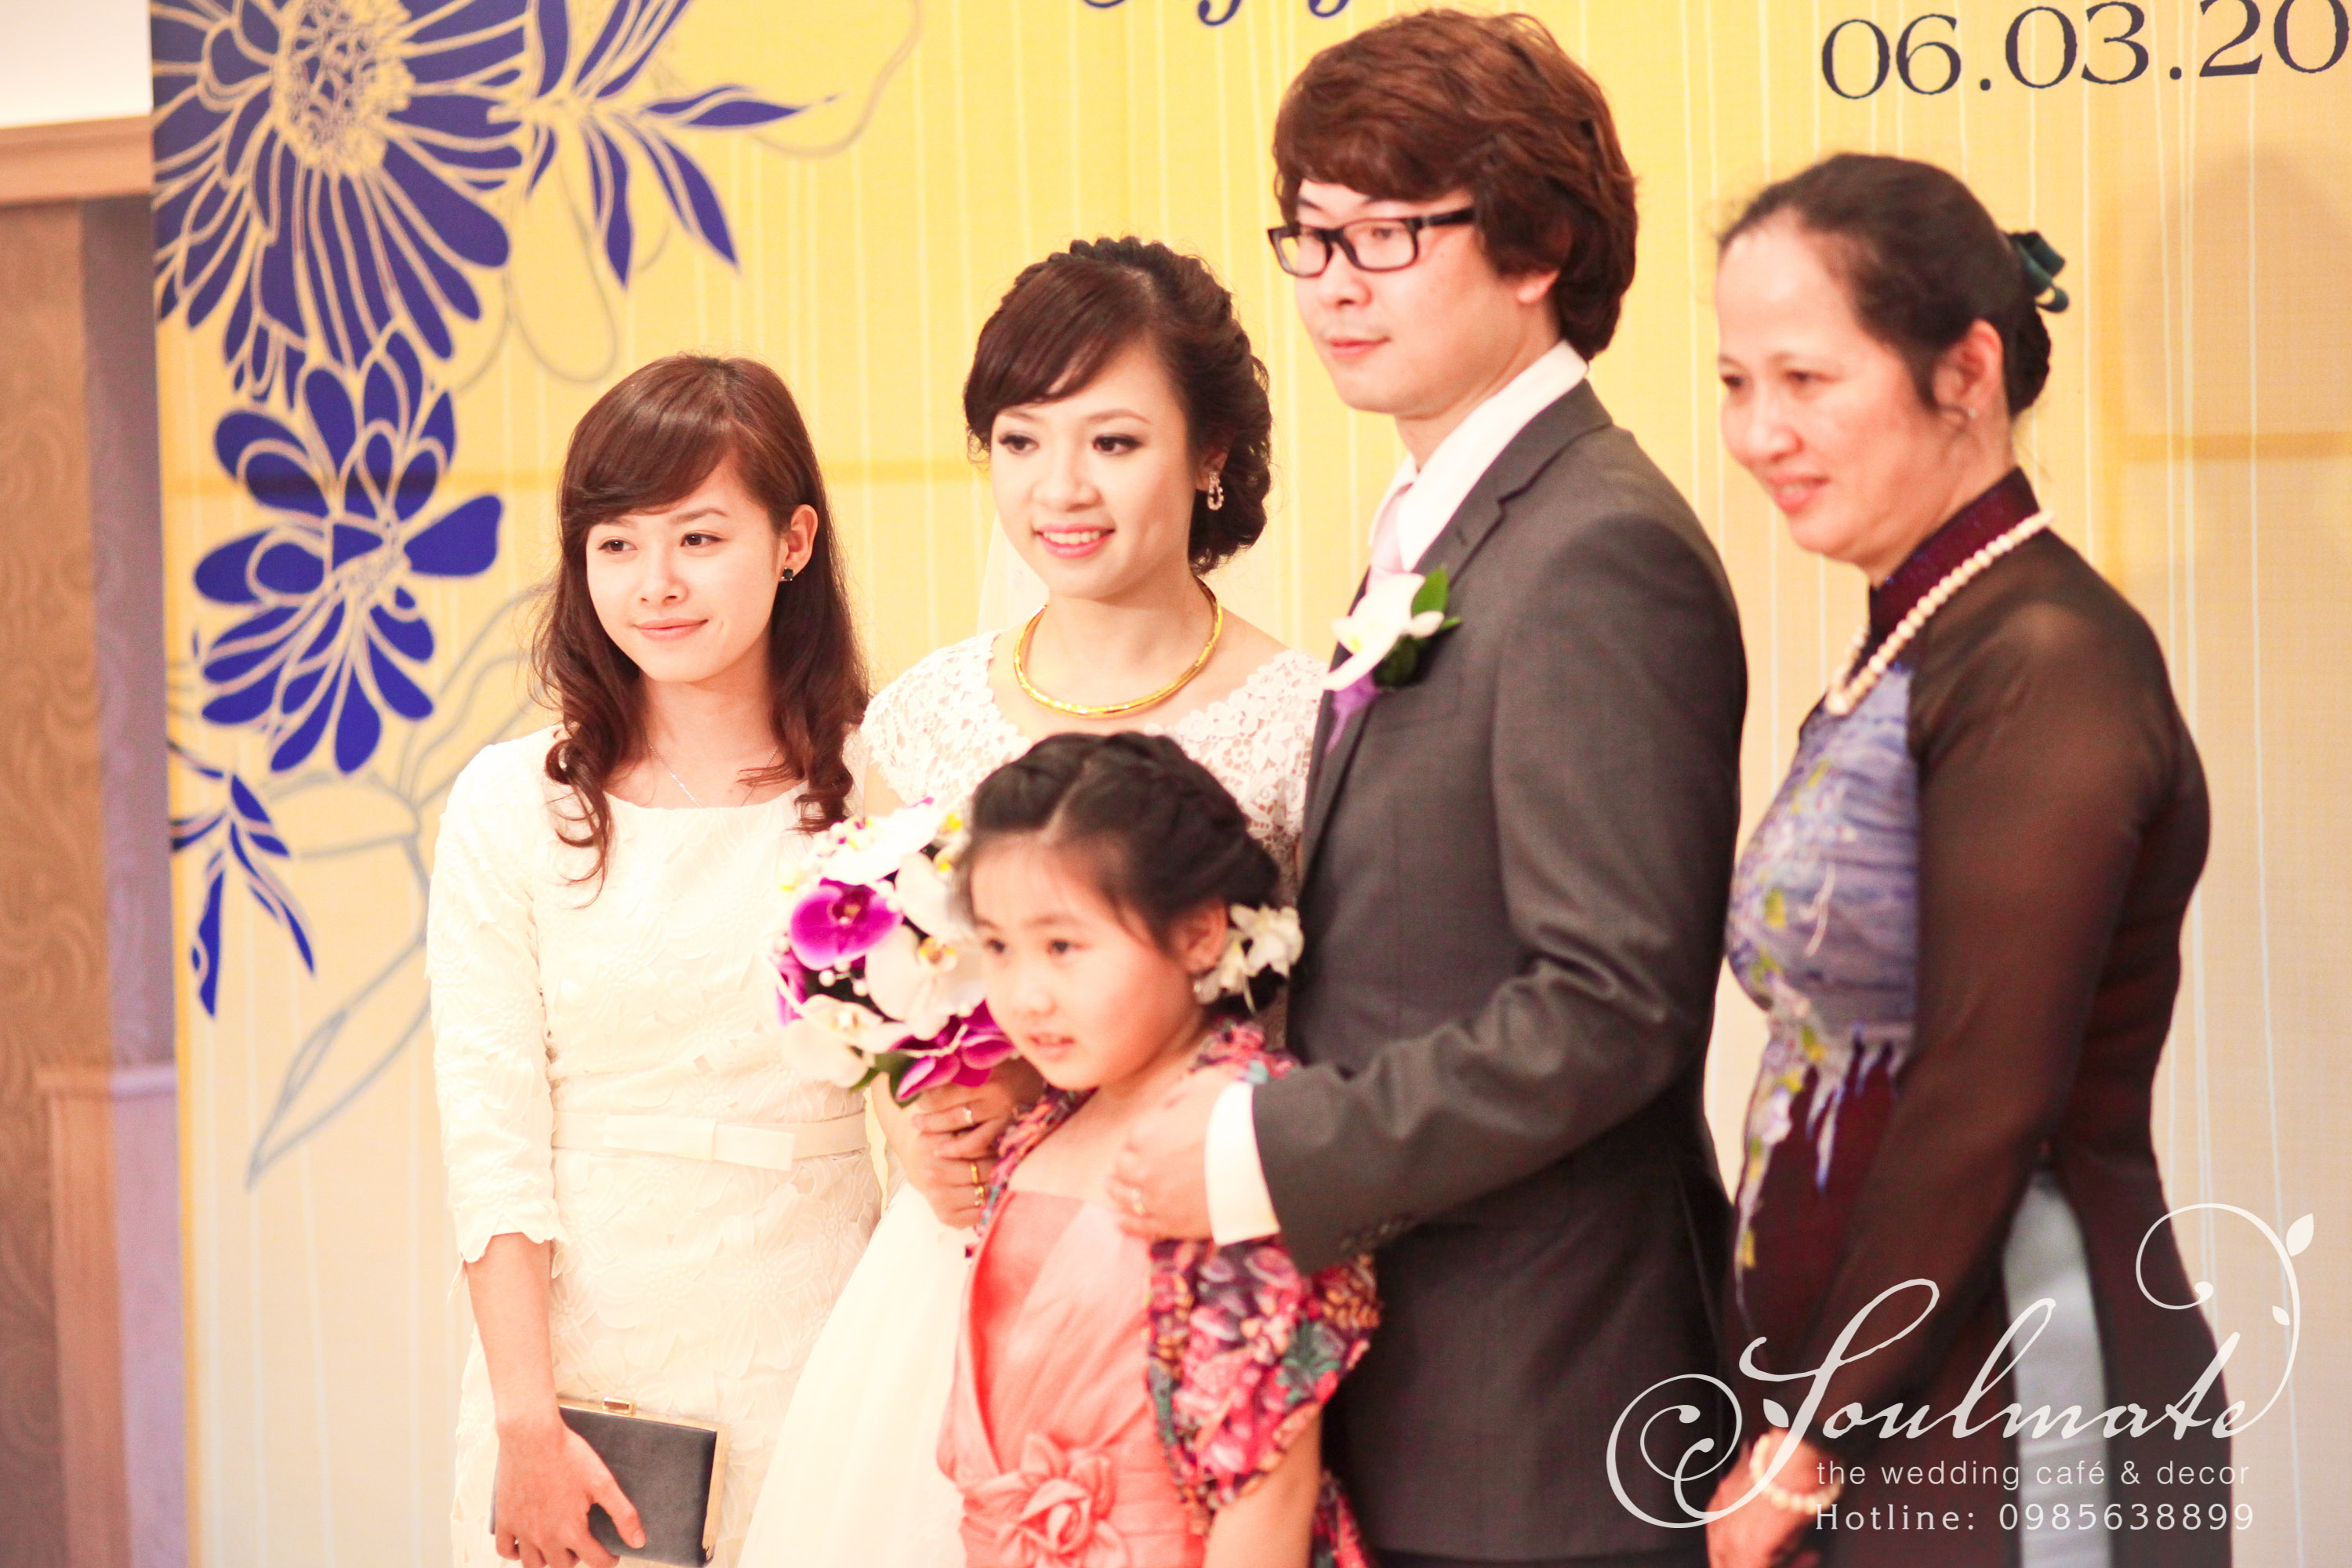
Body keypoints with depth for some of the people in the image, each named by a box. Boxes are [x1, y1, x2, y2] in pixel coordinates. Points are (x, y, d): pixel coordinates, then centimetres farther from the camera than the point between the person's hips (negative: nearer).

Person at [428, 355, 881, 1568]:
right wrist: (527, 1424, -8)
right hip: (584, 1366, 0)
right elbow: (490, 1136, -3)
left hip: (817, 1375, 0)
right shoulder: (513, 807, -1)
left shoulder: (878, 796, -1)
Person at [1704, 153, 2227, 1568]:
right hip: (1874, 1407, 8)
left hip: (2007, 1422, -8)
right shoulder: (1910, 656, 12)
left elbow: (1984, 1106, -19)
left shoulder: (2048, 668, -16)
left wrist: (1811, 1445, -13)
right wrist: (1797, 1422, 8)